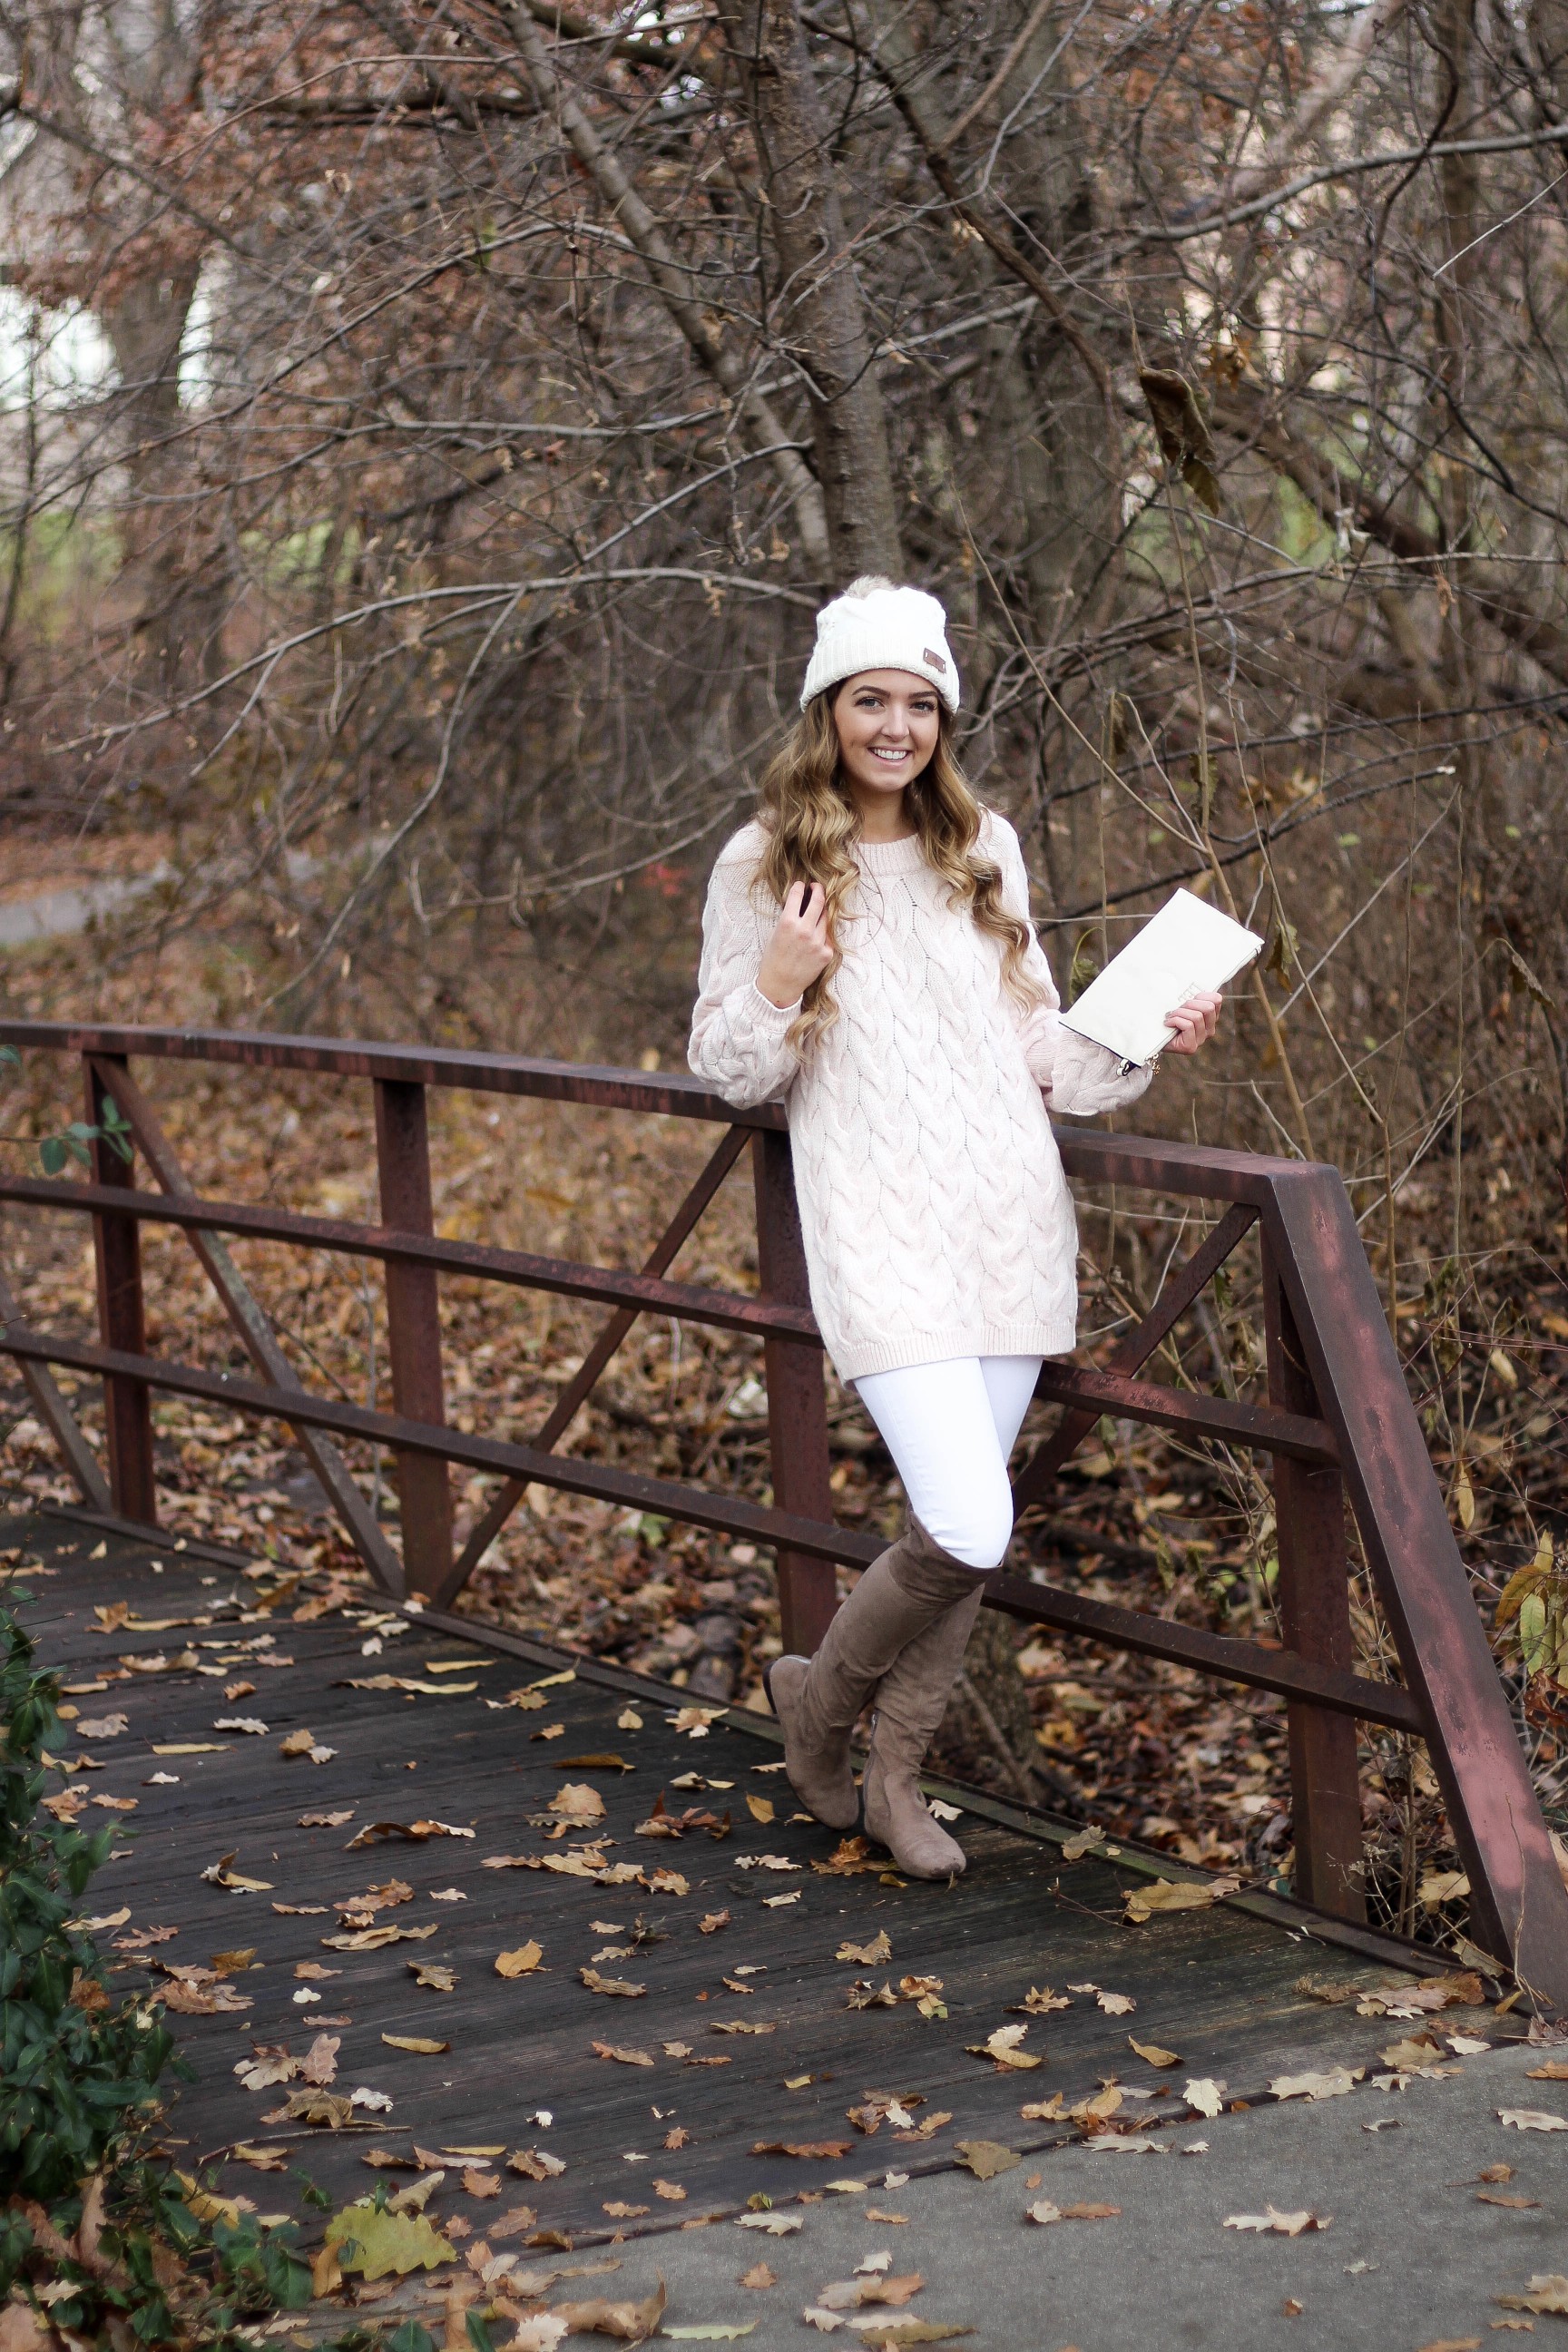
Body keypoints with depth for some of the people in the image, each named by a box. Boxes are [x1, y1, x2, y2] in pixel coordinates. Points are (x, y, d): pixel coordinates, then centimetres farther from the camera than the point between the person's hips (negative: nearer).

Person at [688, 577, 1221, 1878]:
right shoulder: (763, 866, -2)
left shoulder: (986, 848, 10)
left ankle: (898, 1778, 28)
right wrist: (776, 988, -16)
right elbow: (727, 1072, 3)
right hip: (880, 1235, -5)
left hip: (1011, 1220, 5)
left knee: (965, 1531, 9)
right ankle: (818, 1694, 13)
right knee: (967, 1532, -16)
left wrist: (1149, 1038, 2)